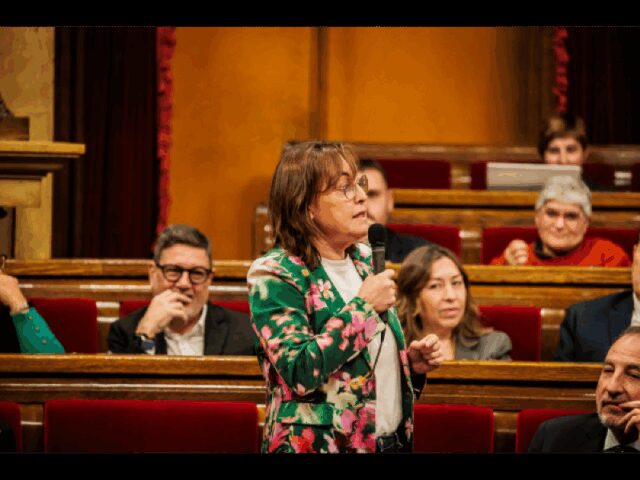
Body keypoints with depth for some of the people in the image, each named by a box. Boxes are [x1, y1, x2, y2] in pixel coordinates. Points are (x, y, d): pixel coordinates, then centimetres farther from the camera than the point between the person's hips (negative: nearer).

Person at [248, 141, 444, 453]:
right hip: (320, 445, -7)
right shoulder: (274, 275, -13)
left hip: (392, 439, 7)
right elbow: (299, 373, -25)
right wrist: (363, 307, -20)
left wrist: (413, 363, 0)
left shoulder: (365, 260, 8)